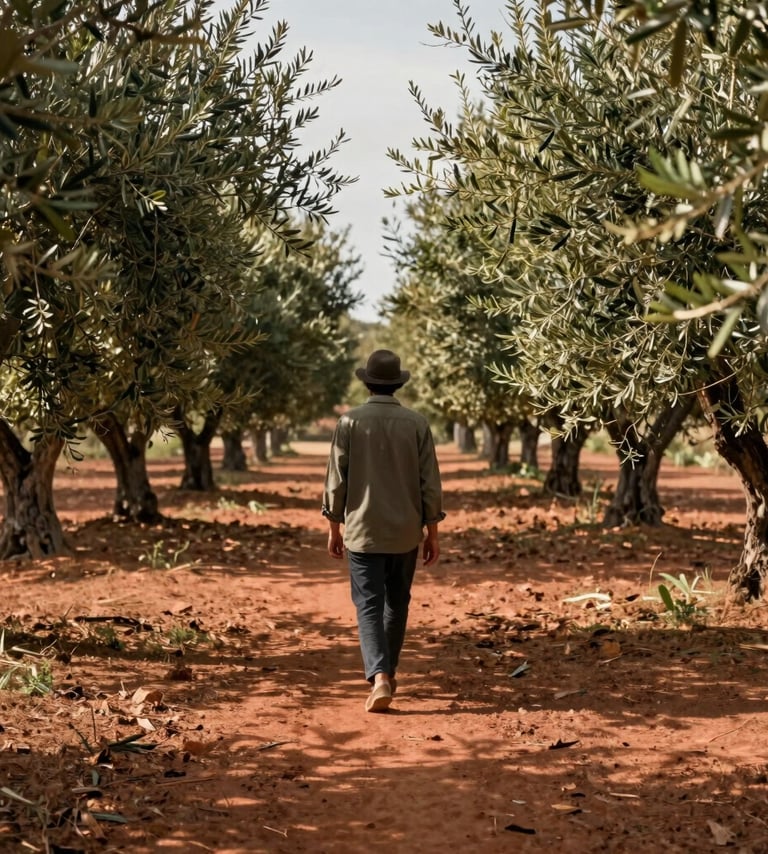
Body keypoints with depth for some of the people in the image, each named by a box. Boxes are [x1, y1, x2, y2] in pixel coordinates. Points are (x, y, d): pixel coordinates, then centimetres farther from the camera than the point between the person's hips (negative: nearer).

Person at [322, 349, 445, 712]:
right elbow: (430, 482, -2)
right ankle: (388, 674, 29)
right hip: (405, 532, 2)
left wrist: (334, 527, 7)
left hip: (363, 531, -2)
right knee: (397, 604, 18)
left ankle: (379, 678, -19)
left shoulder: (350, 422, -6)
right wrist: (432, 531, 7)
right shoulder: (417, 423, -3)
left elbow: (336, 479, -4)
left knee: (369, 606, -2)